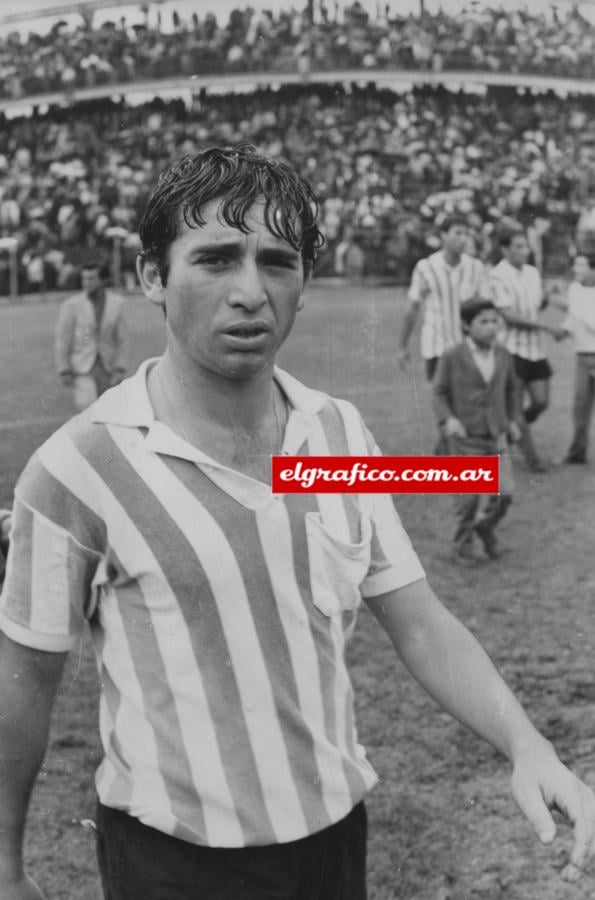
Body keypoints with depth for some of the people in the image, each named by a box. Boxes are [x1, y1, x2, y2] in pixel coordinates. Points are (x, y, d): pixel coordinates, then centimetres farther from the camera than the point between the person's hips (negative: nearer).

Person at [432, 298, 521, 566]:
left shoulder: (503, 355, 3)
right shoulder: (452, 357, -9)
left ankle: (485, 524, 26)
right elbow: (439, 392, -2)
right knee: (468, 497, 3)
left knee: (504, 492, -5)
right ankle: (463, 546, 23)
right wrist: (447, 419, -17)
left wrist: (513, 420, 12)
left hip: (497, 436, 3)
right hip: (466, 437, -3)